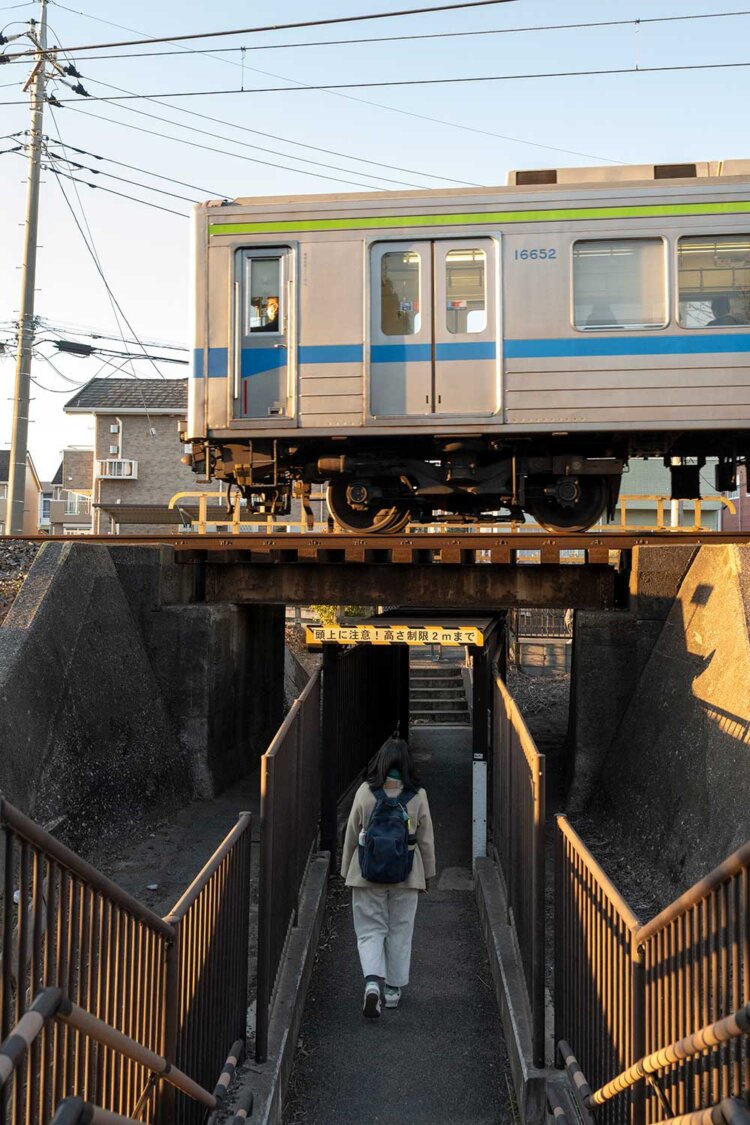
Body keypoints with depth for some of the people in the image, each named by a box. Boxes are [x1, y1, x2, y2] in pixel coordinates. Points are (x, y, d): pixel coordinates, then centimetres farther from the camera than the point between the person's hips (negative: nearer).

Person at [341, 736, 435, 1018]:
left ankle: (372, 981, -11)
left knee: (370, 929, 9)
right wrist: (428, 873, 13)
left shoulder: (365, 791, -9)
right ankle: (393, 989, 23)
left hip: (368, 875, -1)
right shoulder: (418, 795, -7)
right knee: (400, 931, 14)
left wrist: (347, 870, 11)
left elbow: (352, 834, -1)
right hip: (406, 877, 1)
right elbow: (426, 839, 1)